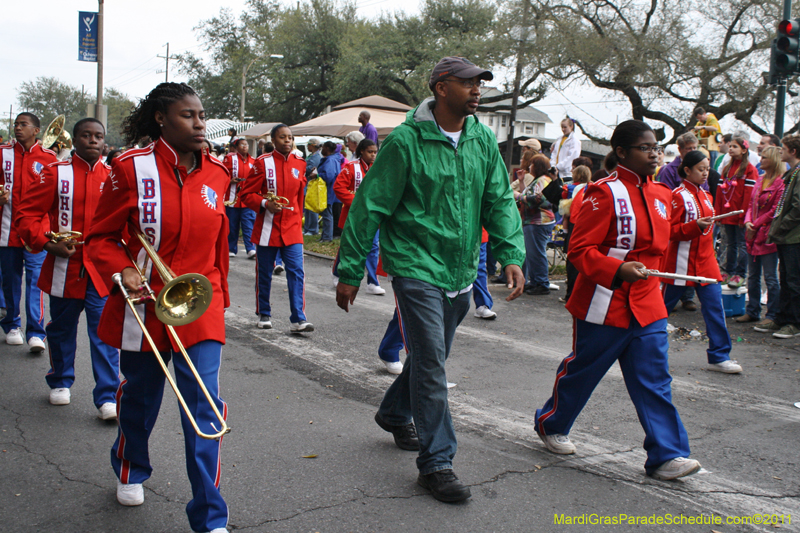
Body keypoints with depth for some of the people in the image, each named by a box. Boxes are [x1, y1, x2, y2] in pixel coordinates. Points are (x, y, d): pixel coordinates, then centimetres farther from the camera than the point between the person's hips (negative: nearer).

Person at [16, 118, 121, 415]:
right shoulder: (55, 173, 0)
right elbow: (28, 213, -1)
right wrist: (47, 243, -14)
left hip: (103, 270, 0)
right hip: (65, 267, 0)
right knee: (62, 329, 16)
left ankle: (107, 398, 0)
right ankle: (60, 382, 37)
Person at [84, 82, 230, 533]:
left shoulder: (216, 173, 2)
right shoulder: (133, 169, -9)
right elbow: (101, 238, -2)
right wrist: (122, 271, -20)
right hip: (144, 305, -1)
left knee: (205, 407, -7)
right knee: (139, 397, 19)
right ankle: (131, 471, 49)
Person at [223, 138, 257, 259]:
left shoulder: (252, 161, 11)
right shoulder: (230, 158, 1)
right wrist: (230, 180, -16)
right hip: (233, 198, -2)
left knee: (249, 225, -6)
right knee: (232, 225, 6)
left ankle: (251, 250, -9)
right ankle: (231, 249, 16)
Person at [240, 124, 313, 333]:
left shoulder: (299, 164, 6)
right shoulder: (262, 163, -4)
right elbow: (247, 194, -4)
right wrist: (265, 204, -20)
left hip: (292, 228, 2)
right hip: (267, 228, -2)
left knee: (296, 272, -8)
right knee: (264, 274, 8)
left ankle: (298, 319, -8)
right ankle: (264, 315, 24)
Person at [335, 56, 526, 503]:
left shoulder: (483, 140, 4)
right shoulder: (407, 141, -13)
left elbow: (500, 201, 6)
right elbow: (369, 207, -10)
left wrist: (512, 254, -8)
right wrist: (350, 272, -9)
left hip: (461, 270, 6)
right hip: (416, 267, -6)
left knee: (432, 355, 20)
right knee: (431, 362, -7)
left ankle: (395, 414, 45)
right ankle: (436, 463, 5)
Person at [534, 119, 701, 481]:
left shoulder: (662, 196, 10)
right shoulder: (605, 193, -14)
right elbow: (580, 250, -18)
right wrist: (618, 270, -30)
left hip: (647, 305, 7)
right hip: (605, 304, -6)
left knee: (654, 379, 3)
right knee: (581, 370, 9)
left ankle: (666, 455, 6)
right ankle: (551, 425, 32)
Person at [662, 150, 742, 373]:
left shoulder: (705, 196, 13)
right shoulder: (678, 195, -10)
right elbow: (670, 231, -15)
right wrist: (696, 226, -26)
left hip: (705, 260, 7)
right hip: (681, 261, -7)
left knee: (714, 306, 0)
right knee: (663, 304, 4)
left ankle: (719, 357, 5)